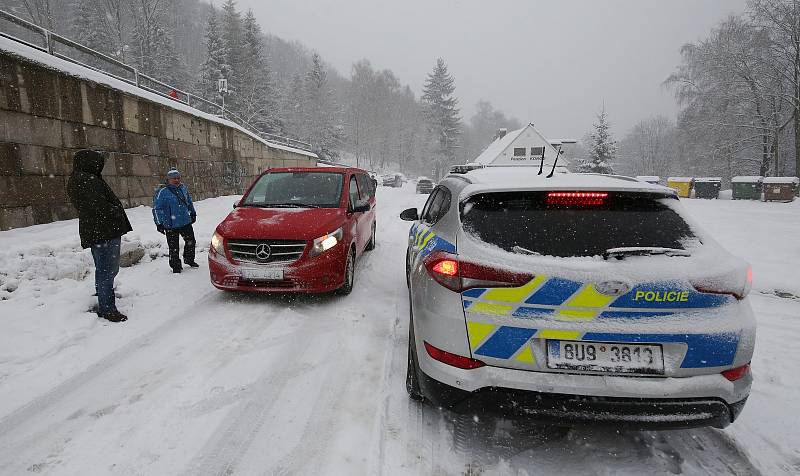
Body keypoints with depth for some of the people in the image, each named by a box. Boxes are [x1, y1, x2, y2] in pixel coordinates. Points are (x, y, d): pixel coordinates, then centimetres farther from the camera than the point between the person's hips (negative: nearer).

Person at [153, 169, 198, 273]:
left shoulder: (183, 189, 6)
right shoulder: (163, 192, -9)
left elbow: (189, 202, 23)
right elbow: (157, 209, -7)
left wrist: (193, 213, 29)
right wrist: (159, 223, -10)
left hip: (186, 222, 5)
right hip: (171, 226, -5)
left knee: (191, 241, 14)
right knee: (174, 247, 2)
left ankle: (189, 259, 37)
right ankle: (176, 266, 18)